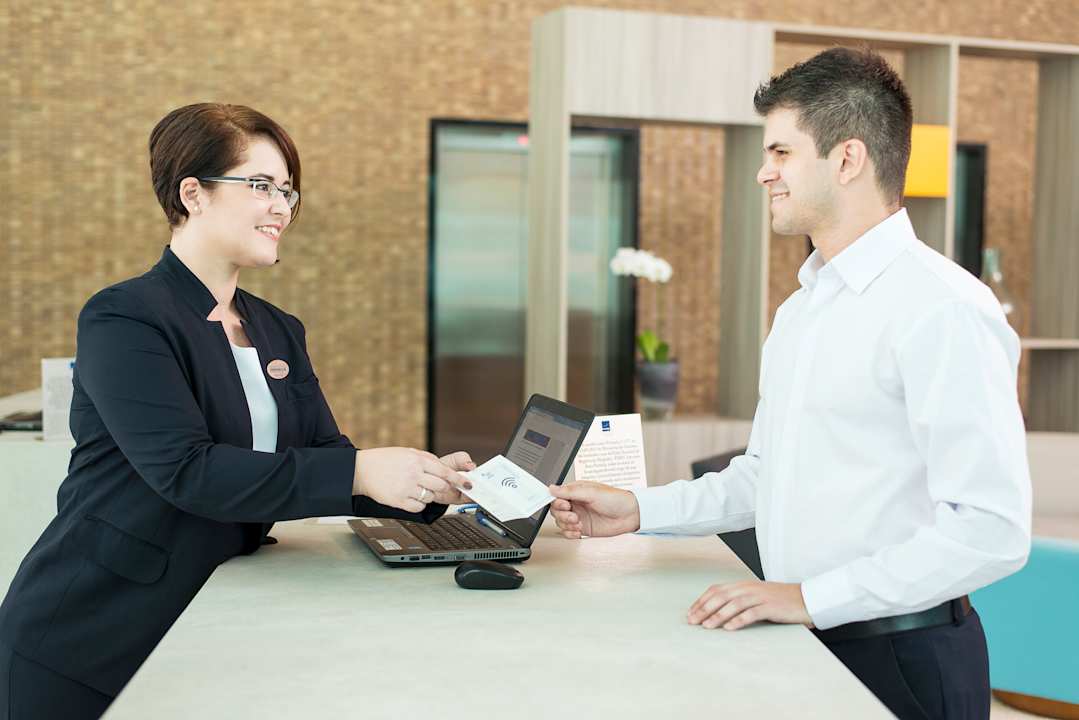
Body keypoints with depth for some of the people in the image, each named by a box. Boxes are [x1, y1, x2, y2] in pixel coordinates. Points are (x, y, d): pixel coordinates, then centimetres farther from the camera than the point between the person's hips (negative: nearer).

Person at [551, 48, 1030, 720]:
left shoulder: (942, 310, -18)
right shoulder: (799, 311, 13)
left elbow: (991, 530, -22)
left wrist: (812, 598, -22)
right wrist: (640, 511, 8)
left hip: (901, 660, -8)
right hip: (803, 643, 8)